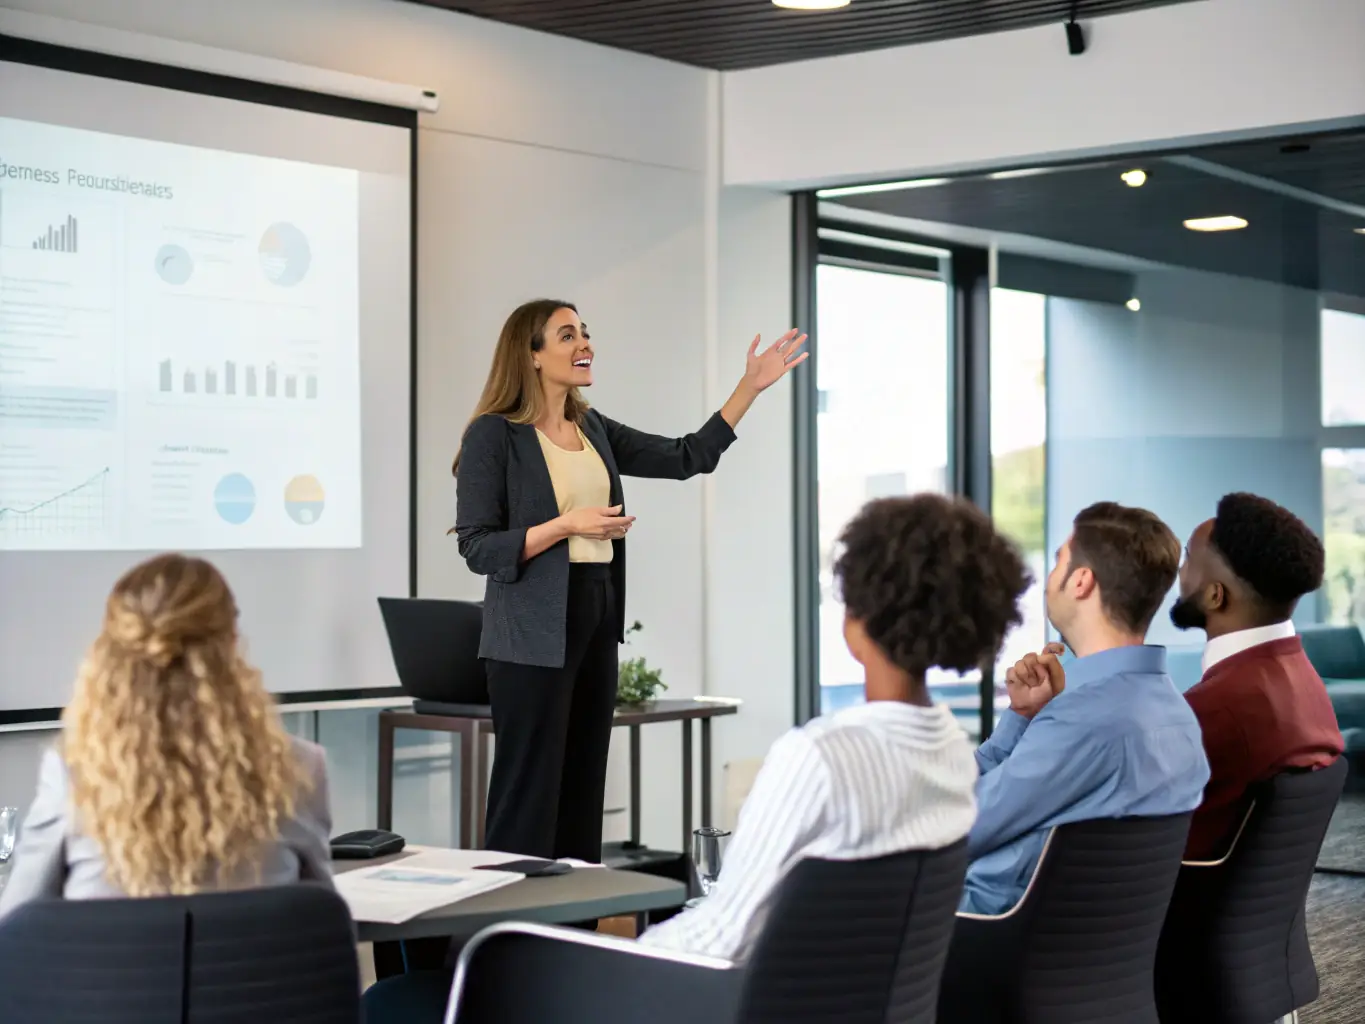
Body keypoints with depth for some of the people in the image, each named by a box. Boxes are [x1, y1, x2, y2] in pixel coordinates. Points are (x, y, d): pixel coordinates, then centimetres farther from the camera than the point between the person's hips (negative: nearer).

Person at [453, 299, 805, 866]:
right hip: (534, 633, -7)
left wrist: (752, 386, 8)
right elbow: (478, 546, -10)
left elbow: (687, 457, 13)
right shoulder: (494, 435, -7)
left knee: (584, 785, 9)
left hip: (597, 621, 7)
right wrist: (566, 525, -19)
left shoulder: (594, 430, 13)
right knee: (529, 791, -6)